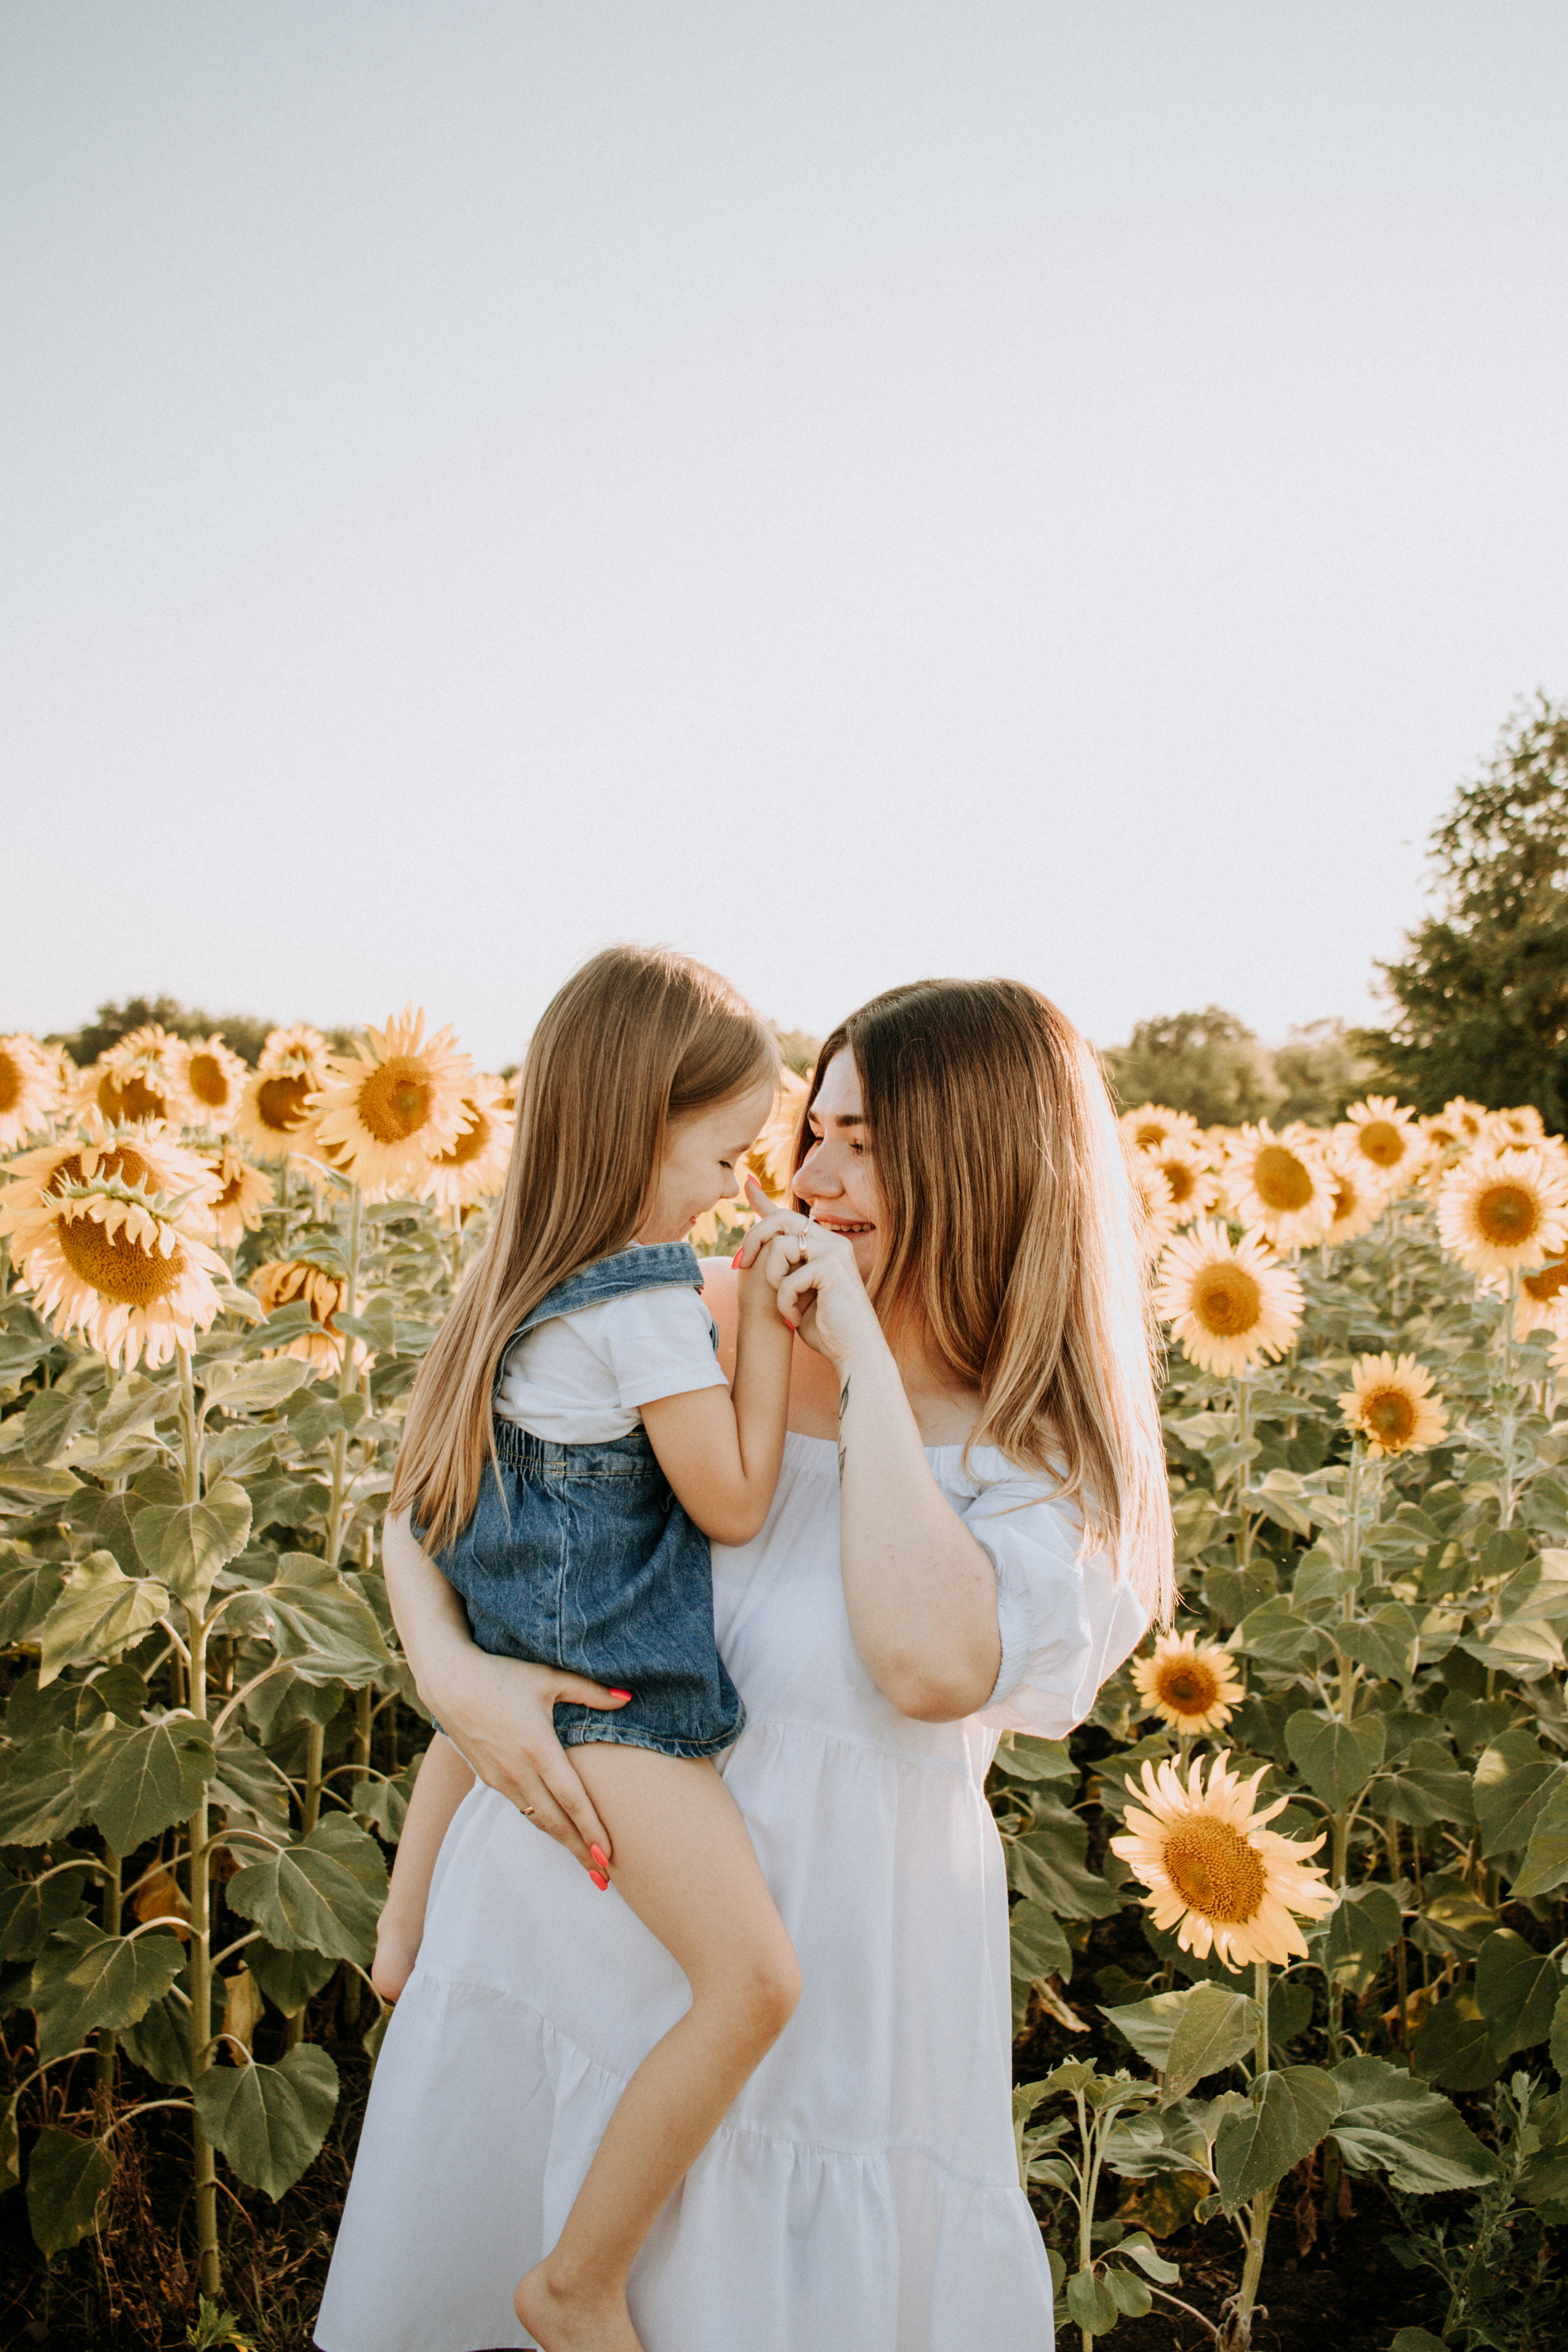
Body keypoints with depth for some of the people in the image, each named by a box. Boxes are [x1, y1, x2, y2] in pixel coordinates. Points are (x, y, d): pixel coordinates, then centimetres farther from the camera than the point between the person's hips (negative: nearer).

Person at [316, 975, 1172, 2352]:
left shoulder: (1047, 1461, -11)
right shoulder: (711, 1325, -7)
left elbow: (934, 1665, -32)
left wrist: (865, 1360, -25)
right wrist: (454, 1672, -19)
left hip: (819, 1973, -2)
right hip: (566, 1914, 3)